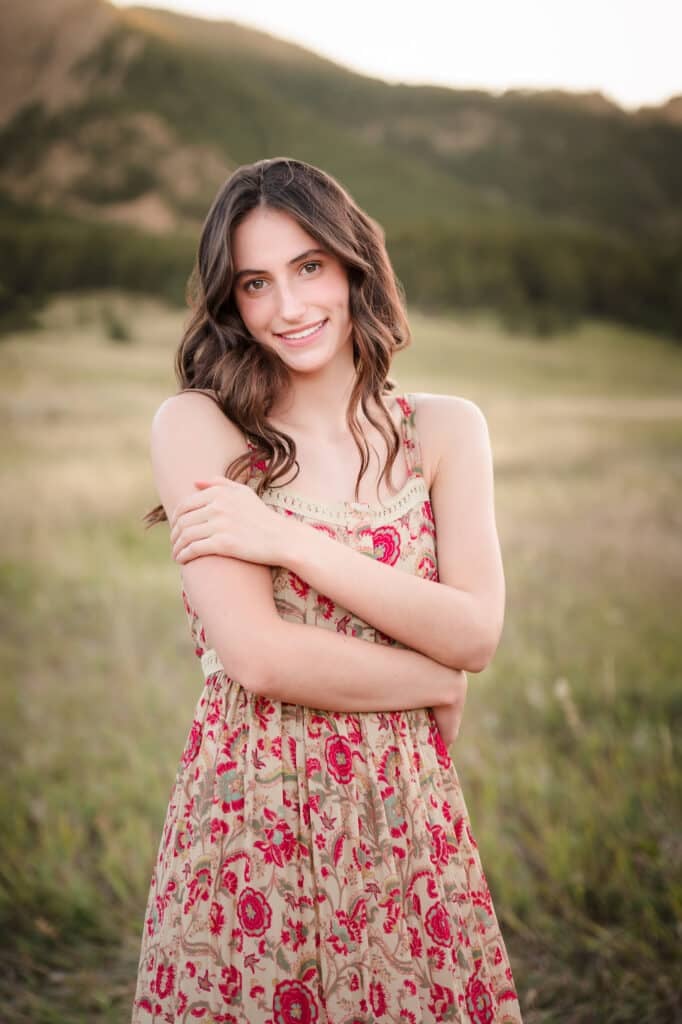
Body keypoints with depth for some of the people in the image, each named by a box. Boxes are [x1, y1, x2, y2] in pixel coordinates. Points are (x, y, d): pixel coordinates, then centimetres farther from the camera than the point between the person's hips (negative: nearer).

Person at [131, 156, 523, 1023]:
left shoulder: (445, 430, 5)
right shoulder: (195, 425, -5)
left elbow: (478, 631, -7)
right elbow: (258, 657, -14)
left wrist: (286, 540, -13)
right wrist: (439, 683, -4)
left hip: (404, 819, 3)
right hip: (249, 818, -2)